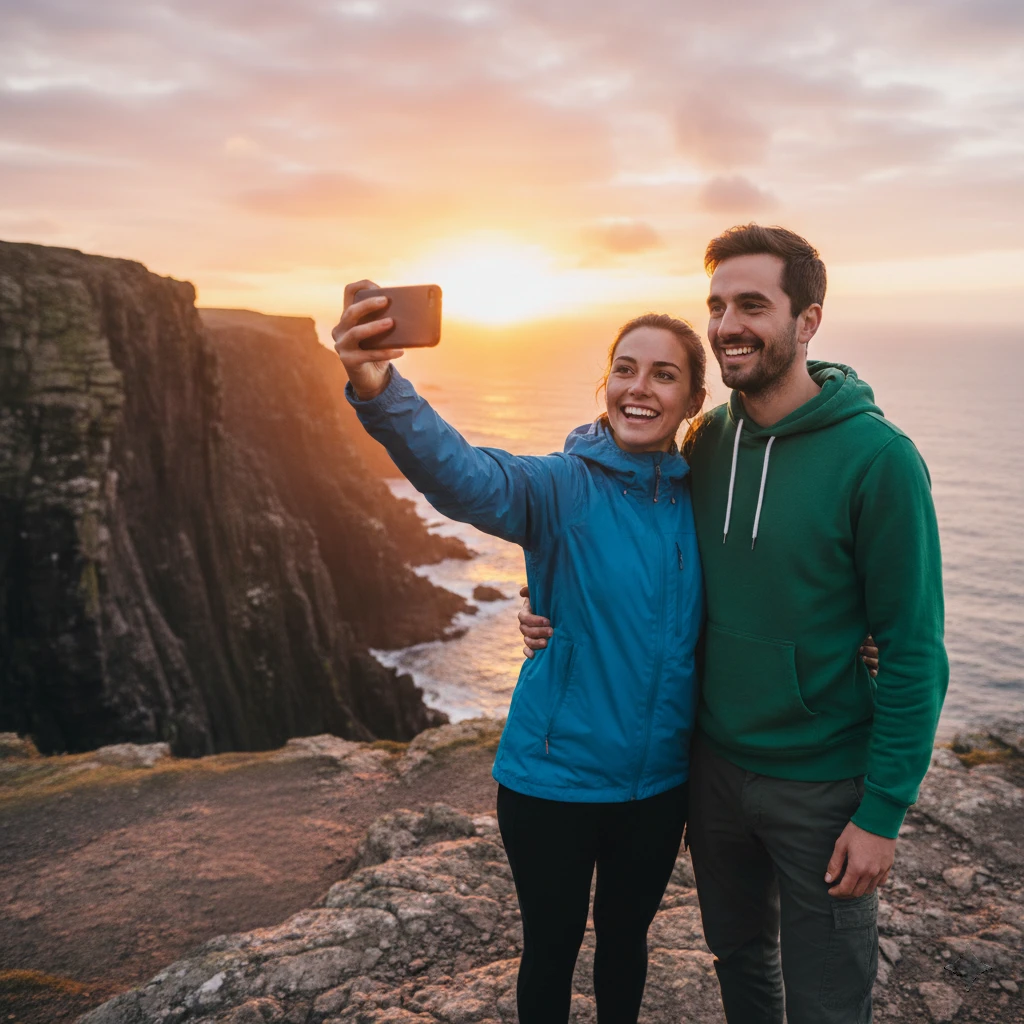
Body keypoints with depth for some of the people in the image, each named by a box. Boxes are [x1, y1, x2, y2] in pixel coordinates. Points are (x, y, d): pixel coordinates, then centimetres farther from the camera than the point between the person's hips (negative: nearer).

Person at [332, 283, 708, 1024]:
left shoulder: (699, 501, -3)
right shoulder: (563, 488, -16)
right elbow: (463, 477, -36)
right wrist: (380, 392, -55)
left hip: (657, 782, 4)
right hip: (555, 779, -3)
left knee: (626, 938, 25)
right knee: (551, 949, 16)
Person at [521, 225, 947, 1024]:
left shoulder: (876, 457, -18)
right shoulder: (707, 441, -1)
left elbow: (914, 652, -15)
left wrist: (883, 812, -15)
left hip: (820, 786, -4)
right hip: (715, 765, 5)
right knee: (738, 959, 24)